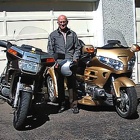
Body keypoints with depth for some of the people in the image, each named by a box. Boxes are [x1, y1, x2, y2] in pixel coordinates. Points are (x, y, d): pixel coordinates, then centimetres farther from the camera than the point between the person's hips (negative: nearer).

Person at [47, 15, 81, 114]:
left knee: (72, 84, -4)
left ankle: (74, 105, 1)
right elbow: (50, 50, 7)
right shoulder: (53, 35, 11)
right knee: (60, 85, 3)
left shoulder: (73, 34, 15)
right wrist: (54, 61, -5)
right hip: (58, 63, 0)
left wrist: (75, 58, 0)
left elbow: (77, 48, 16)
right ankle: (62, 105, 11)